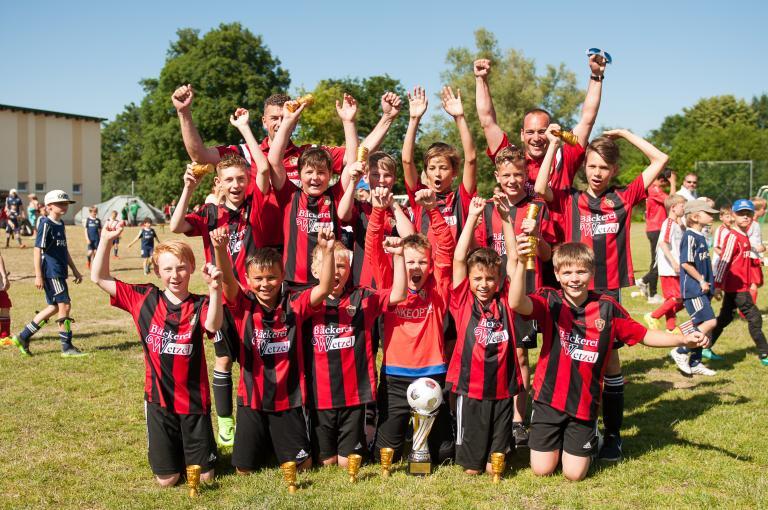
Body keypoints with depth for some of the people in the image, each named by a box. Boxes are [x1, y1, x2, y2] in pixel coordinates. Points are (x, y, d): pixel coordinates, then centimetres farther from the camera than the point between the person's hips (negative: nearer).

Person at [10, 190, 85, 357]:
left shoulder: (60, 224, 15)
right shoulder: (46, 224, -11)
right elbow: (38, 250, -14)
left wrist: (75, 270, 22)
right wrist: (38, 276, -17)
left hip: (59, 272, 9)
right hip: (51, 272, -9)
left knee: (54, 307, 13)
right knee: (64, 305, -7)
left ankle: (23, 337, 21)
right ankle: (67, 347, 0)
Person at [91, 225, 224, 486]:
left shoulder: (200, 305, -9)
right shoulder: (144, 298, -4)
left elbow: (212, 325, -32)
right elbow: (99, 278, -2)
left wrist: (215, 289, -47)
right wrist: (106, 240, -14)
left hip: (194, 399, -1)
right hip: (158, 399, 1)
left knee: (204, 477, 9)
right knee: (166, 479, 8)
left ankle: (191, 449, 42)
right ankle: (173, 451, 40)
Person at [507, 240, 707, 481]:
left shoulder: (607, 307, -6)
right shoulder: (549, 301, -12)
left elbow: (644, 335, 2)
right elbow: (517, 304, -33)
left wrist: (683, 340, -11)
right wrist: (521, 263, -48)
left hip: (585, 403, 1)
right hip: (549, 398, -1)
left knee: (574, 474, 5)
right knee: (542, 470, 5)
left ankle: (589, 441, 36)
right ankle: (557, 440, 37)